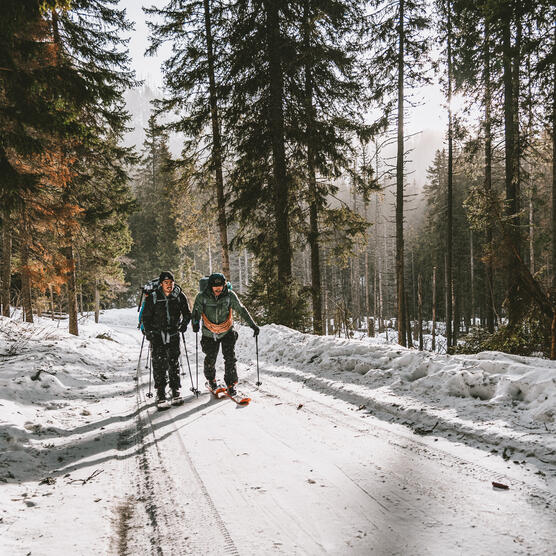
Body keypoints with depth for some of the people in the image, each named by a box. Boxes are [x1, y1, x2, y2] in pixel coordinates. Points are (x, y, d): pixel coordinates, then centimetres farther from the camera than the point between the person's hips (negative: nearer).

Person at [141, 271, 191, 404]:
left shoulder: (180, 296, -1)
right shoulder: (153, 298, -4)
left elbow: (187, 313, 10)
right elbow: (146, 317, 4)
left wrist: (184, 324, -7)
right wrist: (148, 332, -7)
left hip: (173, 333, 1)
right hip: (157, 334, -1)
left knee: (174, 361, 3)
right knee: (159, 362, -6)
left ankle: (175, 388, 15)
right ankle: (160, 390, 2)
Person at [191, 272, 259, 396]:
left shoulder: (229, 295, -11)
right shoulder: (202, 296, -13)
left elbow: (241, 310, -4)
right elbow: (196, 312, -13)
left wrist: (253, 325, -7)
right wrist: (195, 323, -35)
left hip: (227, 332, 0)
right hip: (209, 333, 0)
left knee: (230, 358, -8)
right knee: (210, 359, 5)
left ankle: (231, 384, 5)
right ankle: (210, 379, 34)